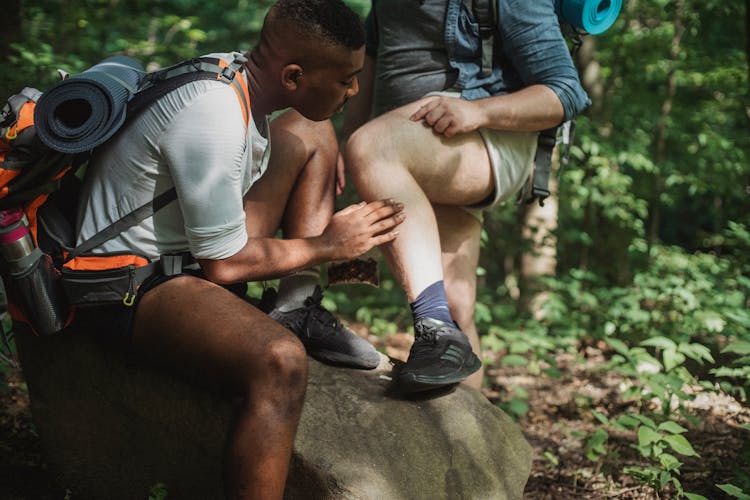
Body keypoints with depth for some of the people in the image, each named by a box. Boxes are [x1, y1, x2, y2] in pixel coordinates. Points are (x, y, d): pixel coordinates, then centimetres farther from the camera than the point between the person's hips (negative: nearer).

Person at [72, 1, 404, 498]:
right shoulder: (213, 118, -29)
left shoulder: (235, 77, -1)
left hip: (192, 247, 10)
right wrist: (328, 245, -8)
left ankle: (301, 308, 1)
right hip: (133, 286, -10)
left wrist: (332, 262, 6)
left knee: (310, 129, 10)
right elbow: (224, 265, -22)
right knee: (280, 360, -37)